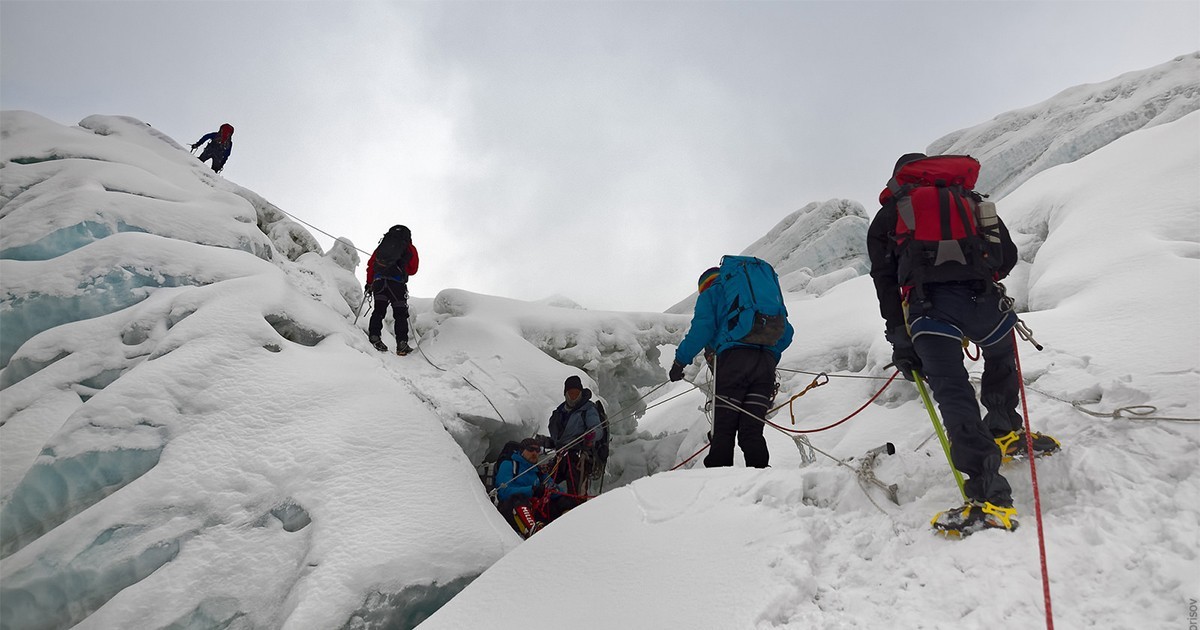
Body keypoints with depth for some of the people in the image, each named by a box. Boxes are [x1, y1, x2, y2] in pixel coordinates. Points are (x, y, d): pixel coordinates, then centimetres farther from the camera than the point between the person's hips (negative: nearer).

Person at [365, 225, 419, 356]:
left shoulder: (383, 244, 23)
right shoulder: (410, 249, 15)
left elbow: (371, 264, 18)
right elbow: (413, 269, 15)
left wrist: (369, 283, 23)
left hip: (378, 280, 3)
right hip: (397, 283, -2)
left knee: (379, 310, 9)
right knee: (400, 314, 4)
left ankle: (374, 336, -7)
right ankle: (401, 343, -4)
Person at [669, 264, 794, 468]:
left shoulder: (711, 294, 19)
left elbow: (702, 329, 1)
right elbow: (786, 332, 26)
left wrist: (681, 360, 6)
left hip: (733, 357, -4)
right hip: (766, 362, 5)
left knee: (723, 430, -5)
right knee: (752, 432, 4)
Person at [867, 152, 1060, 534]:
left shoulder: (889, 214, 23)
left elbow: (885, 280, 12)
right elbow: (1008, 255, 21)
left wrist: (900, 339, 11)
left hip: (926, 304, -2)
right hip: (982, 297, 3)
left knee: (953, 394, -9)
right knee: (1001, 357, 33)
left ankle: (989, 494, -18)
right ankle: (1005, 433, 40)